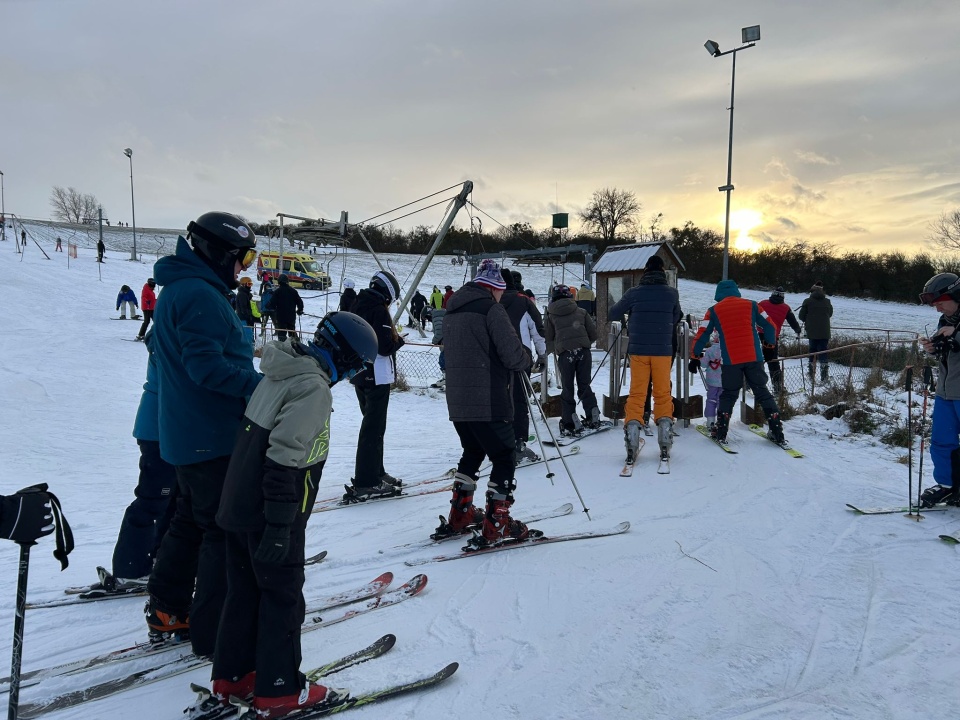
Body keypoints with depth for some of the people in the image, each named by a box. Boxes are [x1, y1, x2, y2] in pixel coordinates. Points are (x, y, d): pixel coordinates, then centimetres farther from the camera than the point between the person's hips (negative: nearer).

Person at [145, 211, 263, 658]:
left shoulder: (177, 290, 15)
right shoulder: (199, 294, -18)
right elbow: (206, 365, -27)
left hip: (186, 434, 10)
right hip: (214, 438, -10)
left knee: (190, 522, 20)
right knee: (227, 530, -2)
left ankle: (166, 613, 30)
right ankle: (215, 633, 6)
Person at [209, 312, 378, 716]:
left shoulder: (280, 373, 8)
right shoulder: (313, 388, -20)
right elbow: (284, 459, -27)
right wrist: (280, 526, -24)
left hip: (238, 506, 9)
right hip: (269, 516, -9)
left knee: (244, 592, 19)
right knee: (283, 597, 6)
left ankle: (231, 677, 31)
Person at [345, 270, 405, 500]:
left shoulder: (358, 307, 11)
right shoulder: (379, 311, -17)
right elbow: (385, 347, -23)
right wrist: (399, 339, -4)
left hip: (360, 375, 9)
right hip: (377, 376, -9)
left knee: (371, 424, 20)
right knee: (373, 428, -6)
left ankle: (375, 473, 30)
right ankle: (365, 483, -6)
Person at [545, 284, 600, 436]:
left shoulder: (551, 315, 9)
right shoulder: (581, 312, 11)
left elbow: (548, 339, 13)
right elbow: (593, 334, 12)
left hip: (565, 354, -1)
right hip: (583, 351, 1)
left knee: (567, 389, 6)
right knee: (584, 385, 13)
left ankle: (569, 424, 4)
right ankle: (593, 416, 5)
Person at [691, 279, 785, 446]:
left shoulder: (714, 310, 6)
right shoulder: (751, 305, 9)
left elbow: (702, 336, 5)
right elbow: (770, 327, 13)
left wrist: (695, 357, 14)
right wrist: (770, 344, 30)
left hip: (730, 361, -1)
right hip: (754, 358, 1)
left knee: (728, 395, 13)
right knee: (762, 392, 11)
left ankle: (721, 433, 5)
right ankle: (777, 433, 7)